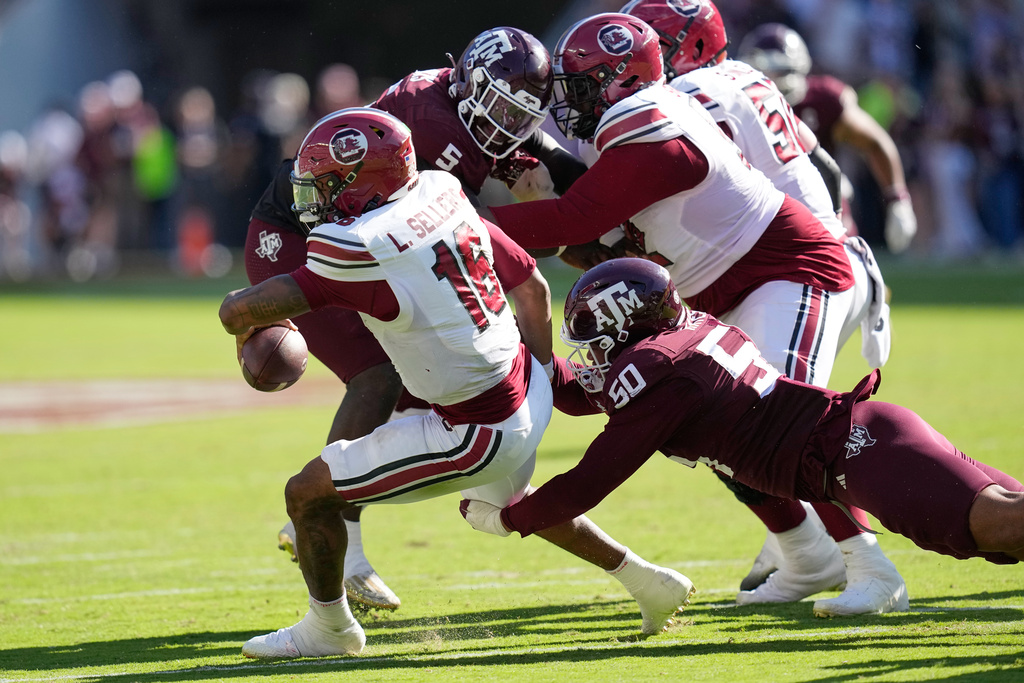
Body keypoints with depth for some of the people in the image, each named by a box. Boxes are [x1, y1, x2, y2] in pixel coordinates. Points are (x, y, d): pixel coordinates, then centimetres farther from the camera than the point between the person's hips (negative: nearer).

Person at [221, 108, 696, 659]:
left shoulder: (360, 253, -22)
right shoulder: (444, 197, 0)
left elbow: (241, 311, -22)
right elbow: (532, 287, 8)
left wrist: (245, 325, 2)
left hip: (481, 434, -8)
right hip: (528, 395, 8)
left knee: (308, 492, 4)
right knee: (509, 502, 40)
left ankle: (328, 628, 25)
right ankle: (646, 582, 46)